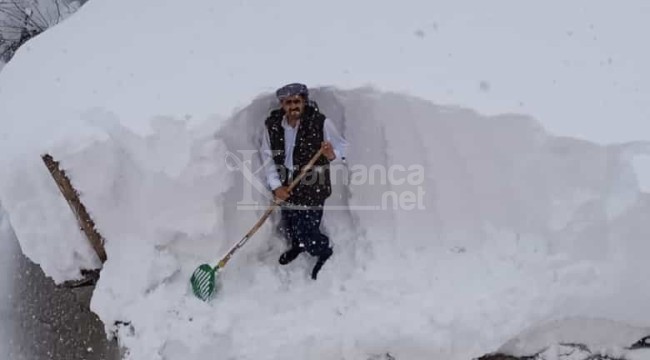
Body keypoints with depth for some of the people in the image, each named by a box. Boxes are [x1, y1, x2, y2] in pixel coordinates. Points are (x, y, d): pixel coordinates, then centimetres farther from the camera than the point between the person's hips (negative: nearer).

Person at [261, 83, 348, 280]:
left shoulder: (321, 123, -17)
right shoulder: (272, 125, -8)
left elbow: (343, 147, -5)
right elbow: (268, 157, 0)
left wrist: (332, 154, -28)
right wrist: (275, 186, -8)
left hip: (313, 189, -4)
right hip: (286, 188, 4)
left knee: (306, 232, -3)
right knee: (289, 228, 22)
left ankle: (325, 254, 31)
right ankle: (296, 246, 58)